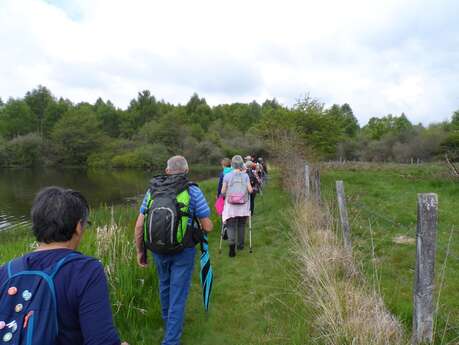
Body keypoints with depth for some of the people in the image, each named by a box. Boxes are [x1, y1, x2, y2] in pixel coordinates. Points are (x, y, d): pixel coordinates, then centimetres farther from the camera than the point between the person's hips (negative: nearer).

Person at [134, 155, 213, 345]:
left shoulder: (152, 190, 1)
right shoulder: (193, 191, -9)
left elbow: (139, 225, 0)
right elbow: (207, 227, -8)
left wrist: (140, 251, 11)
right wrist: (206, 224, 15)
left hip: (158, 249, 4)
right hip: (183, 251, -4)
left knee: (165, 285, 27)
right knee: (178, 294, 7)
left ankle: (168, 322, 50)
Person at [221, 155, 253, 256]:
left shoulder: (227, 176, -4)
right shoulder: (245, 175, -3)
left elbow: (223, 192, -4)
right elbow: (250, 190, -7)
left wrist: (225, 194, 17)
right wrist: (252, 189, 15)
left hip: (230, 206, -1)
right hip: (243, 206, 1)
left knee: (231, 226, 3)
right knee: (241, 225, 18)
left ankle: (232, 244, -16)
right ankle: (240, 244, 29)